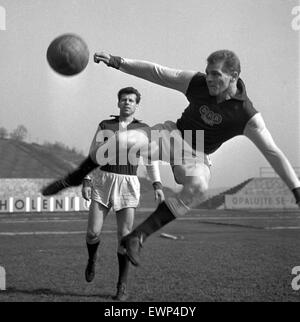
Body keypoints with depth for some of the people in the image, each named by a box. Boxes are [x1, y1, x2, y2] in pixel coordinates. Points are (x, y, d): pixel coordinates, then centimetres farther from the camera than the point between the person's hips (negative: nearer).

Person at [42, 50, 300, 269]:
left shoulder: (247, 115, -20)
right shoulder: (197, 83, -12)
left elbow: (273, 153, -18)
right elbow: (157, 73, -7)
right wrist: (118, 62, -13)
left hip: (197, 156, -1)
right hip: (175, 134, 2)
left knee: (199, 187, -39)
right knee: (124, 141, -29)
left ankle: (138, 236, -34)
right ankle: (76, 177, -3)